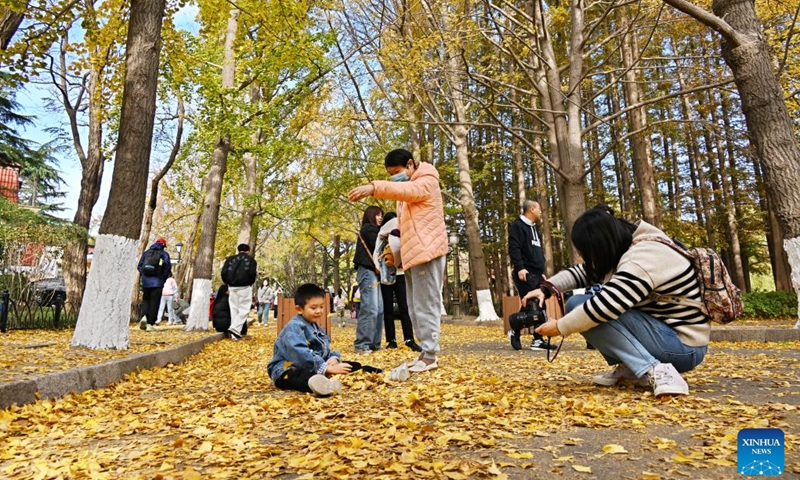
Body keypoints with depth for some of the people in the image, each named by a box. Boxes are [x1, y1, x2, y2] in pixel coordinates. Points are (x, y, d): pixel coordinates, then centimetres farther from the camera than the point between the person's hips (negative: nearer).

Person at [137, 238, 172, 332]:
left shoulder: (146, 252, 11)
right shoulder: (164, 254, 1)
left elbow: (139, 266, 8)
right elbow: (167, 268, -6)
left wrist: (144, 277, 16)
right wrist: (163, 280, 6)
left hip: (145, 282, 3)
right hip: (157, 283, -3)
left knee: (146, 300, 18)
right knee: (154, 303, 2)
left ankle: (145, 316, -5)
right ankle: (150, 324, -1)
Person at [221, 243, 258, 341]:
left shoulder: (230, 259, 15)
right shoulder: (251, 260, 7)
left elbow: (224, 272, 5)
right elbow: (252, 273, -6)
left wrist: (228, 284, 15)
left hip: (232, 287, 4)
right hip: (244, 287, -4)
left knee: (234, 309, 9)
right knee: (244, 309, 0)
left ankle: (234, 334, 8)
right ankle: (234, 328, -18)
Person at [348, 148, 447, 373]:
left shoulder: (426, 182, -4)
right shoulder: (406, 190, 24)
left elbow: (406, 190, -28)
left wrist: (374, 187, -42)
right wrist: (396, 249, 12)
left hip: (426, 252, -10)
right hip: (413, 254, 10)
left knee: (425, 305, -8)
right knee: (415, 308, 11)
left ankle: (430, 355, -2)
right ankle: (426, 351, 18)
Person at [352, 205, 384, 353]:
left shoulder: (371, 230, 26)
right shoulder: (369, 228, -1)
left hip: (371, 272, 10)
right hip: (368, 271, -10)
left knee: (379, 310, 7)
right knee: (370, 309, -14)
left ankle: (374, 343, 10)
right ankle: (361, 344, -13)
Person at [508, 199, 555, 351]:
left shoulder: (534, 228, 24)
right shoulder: (517, 225, -5)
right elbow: (513, 248, -16)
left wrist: (542, 271, 21)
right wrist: (519, 268, -25)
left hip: (537, 273, 9)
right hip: (525, 273, -9)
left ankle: (538, 339, 8)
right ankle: (515, 331, 6)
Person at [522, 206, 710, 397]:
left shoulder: (643, 258, -24)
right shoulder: (625, 249, 4)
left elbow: (603, 307, -30)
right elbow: (584, 272, 11)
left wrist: (560, 327, -17)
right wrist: (546, 288, -5)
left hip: (682, 347, -10)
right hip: (662, 328, 10)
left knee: (583, 308, -21)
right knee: (578, 305, 3)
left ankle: (656, 371, -21)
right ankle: (630, 368, 4)